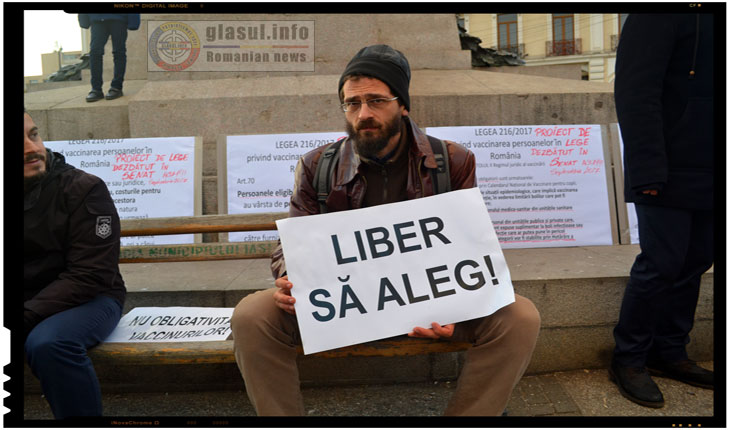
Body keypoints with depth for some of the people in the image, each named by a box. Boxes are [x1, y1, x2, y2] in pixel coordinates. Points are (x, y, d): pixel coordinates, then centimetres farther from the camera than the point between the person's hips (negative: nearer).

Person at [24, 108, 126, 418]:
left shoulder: (83, 190, -12)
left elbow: (90, 277, -15)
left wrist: (27, 317, -24)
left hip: (87, 299, -4)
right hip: (31, 302, 5)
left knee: (48, 344, -33)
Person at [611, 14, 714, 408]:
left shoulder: (707, 22, 17)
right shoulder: (654, 19, -7)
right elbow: (636, 94, -15)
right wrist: (649, 170, -20)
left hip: (705, 175, 8)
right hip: (670, 175, -8)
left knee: (694, 263, 11)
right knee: (661, 265, -4)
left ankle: (670, 353, 25)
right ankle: (628, 359, 12)